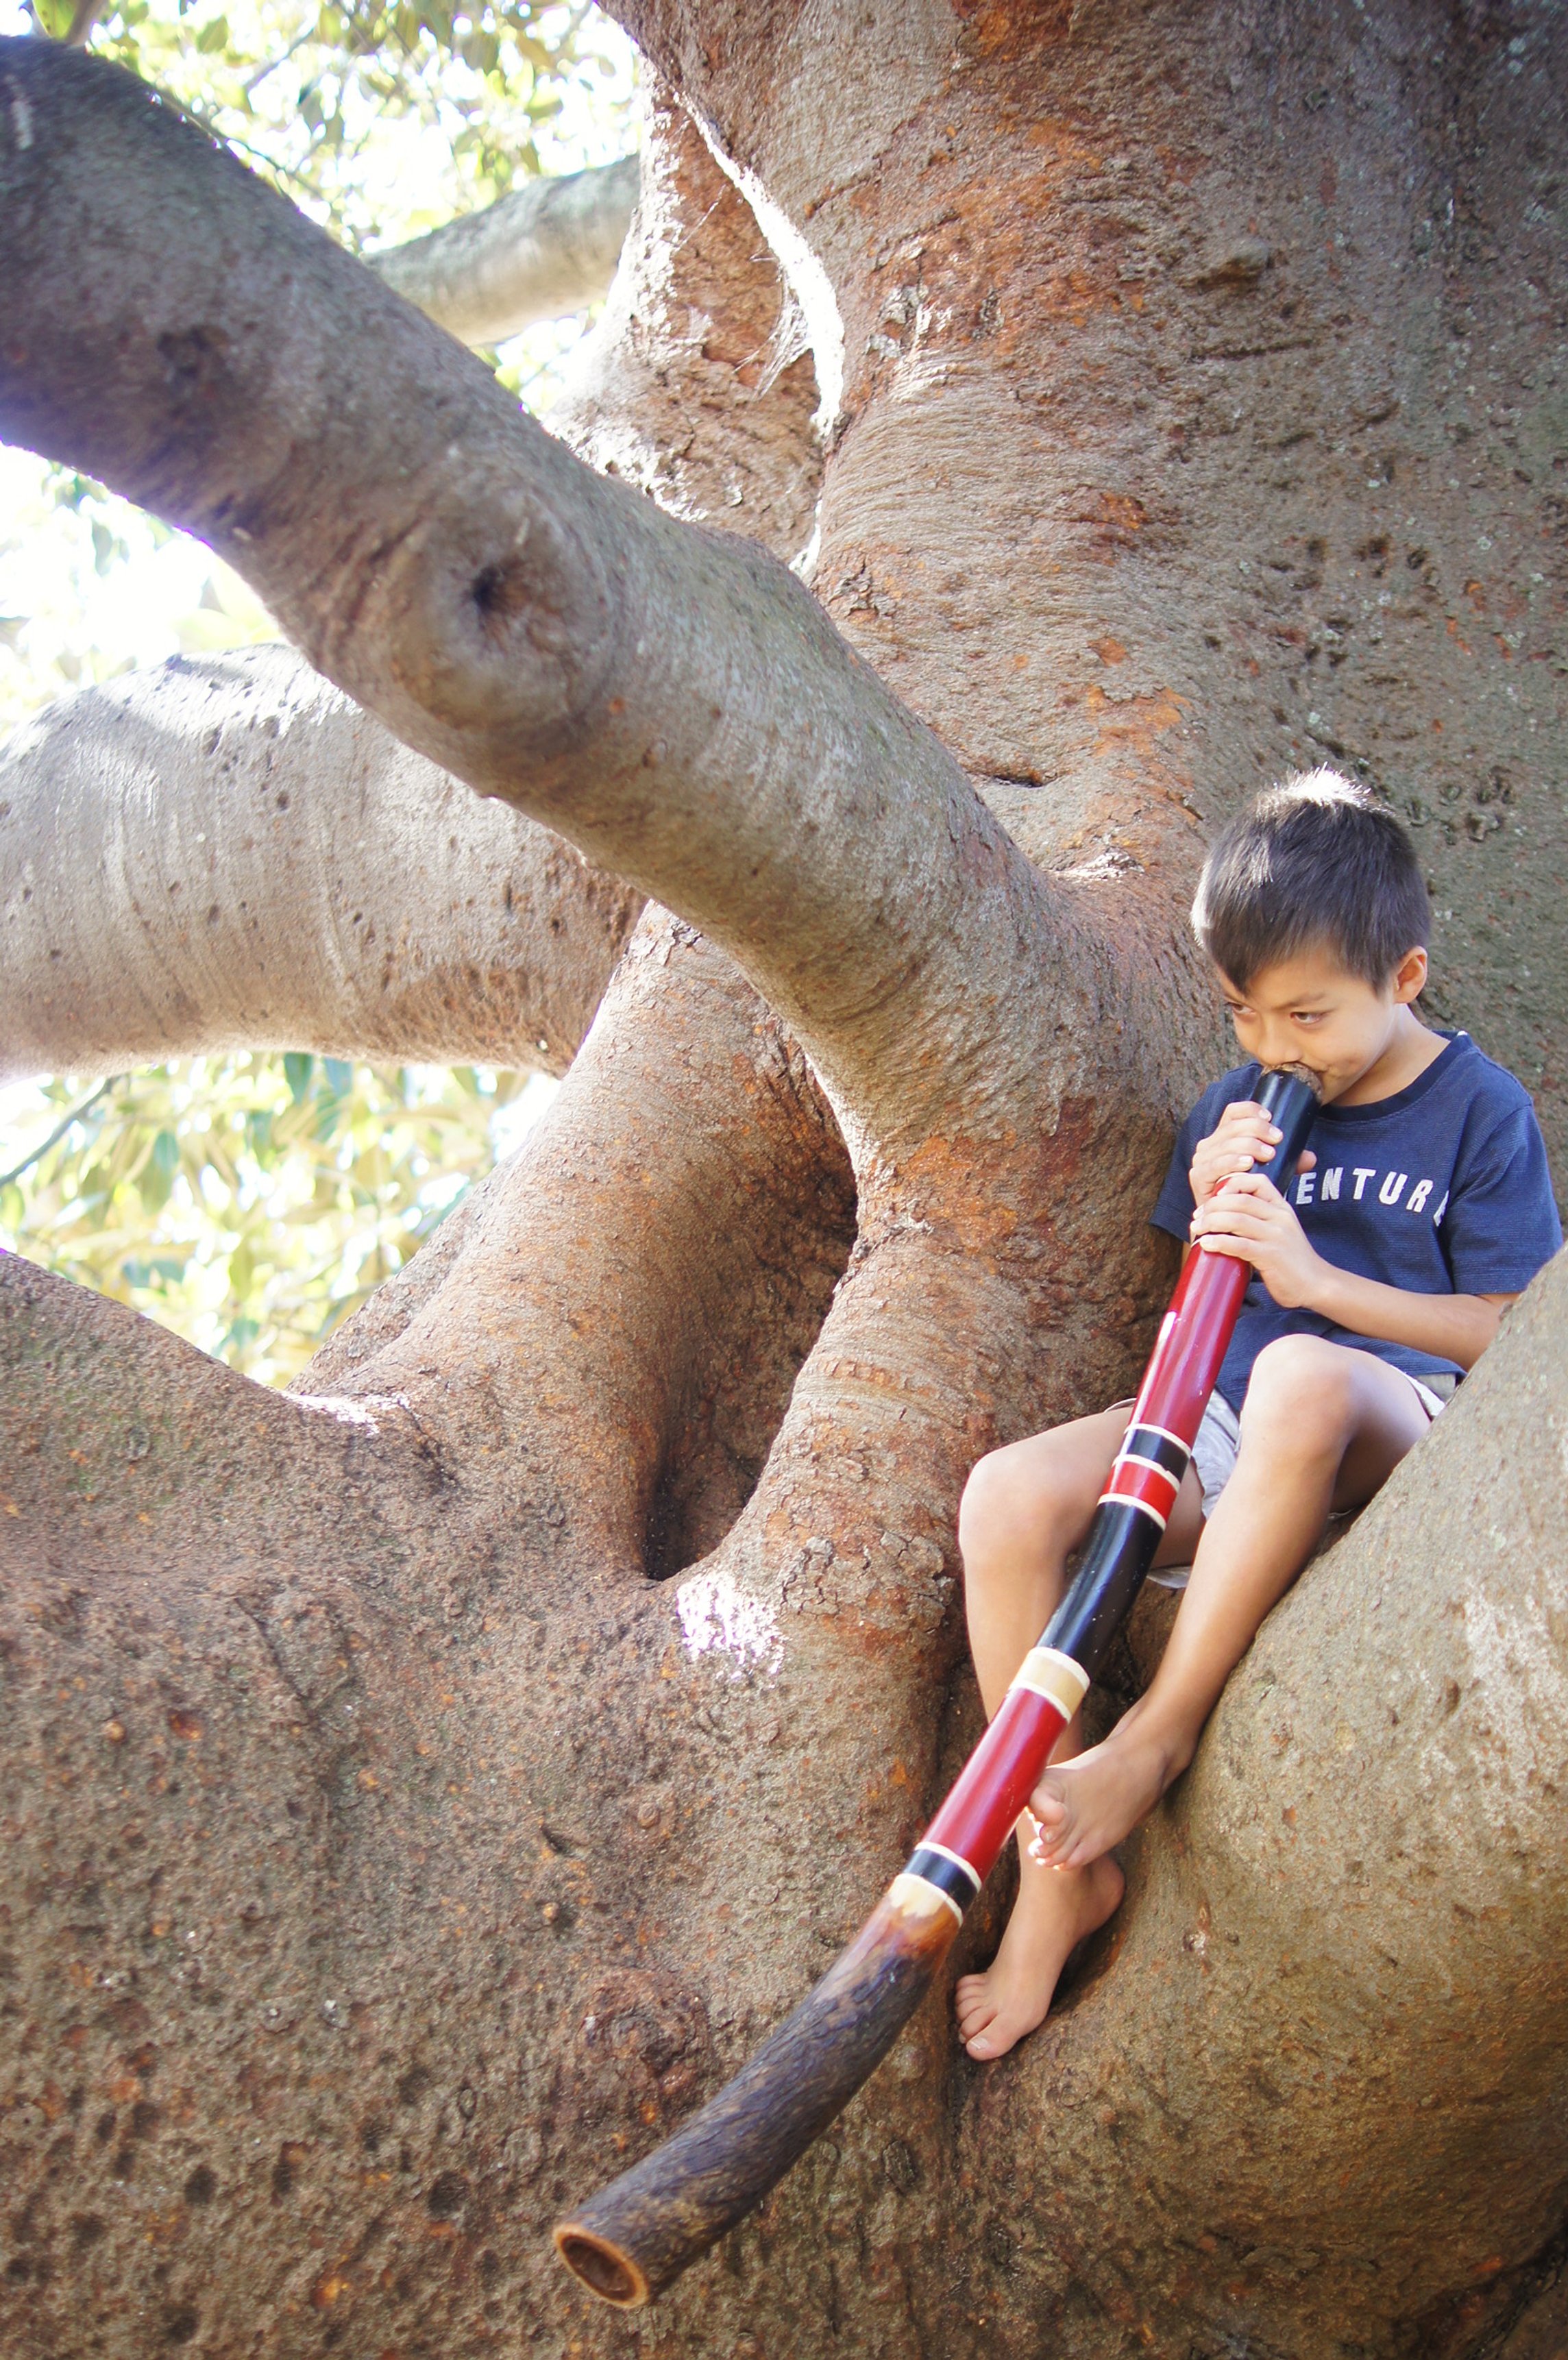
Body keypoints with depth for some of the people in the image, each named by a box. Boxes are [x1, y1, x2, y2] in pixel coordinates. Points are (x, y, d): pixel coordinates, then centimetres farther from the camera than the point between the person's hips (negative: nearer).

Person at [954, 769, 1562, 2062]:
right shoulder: (1241, 1106, 11)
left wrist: (1315, 1278, -16)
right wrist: (1213, 1212, -6)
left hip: (1397, 1431, -5)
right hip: (1229, 1429, 5)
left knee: (1300, 1377, -42)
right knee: (1007, 1498, -23)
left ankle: (1158, 1733, -29)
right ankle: (1059, 1868, -15)